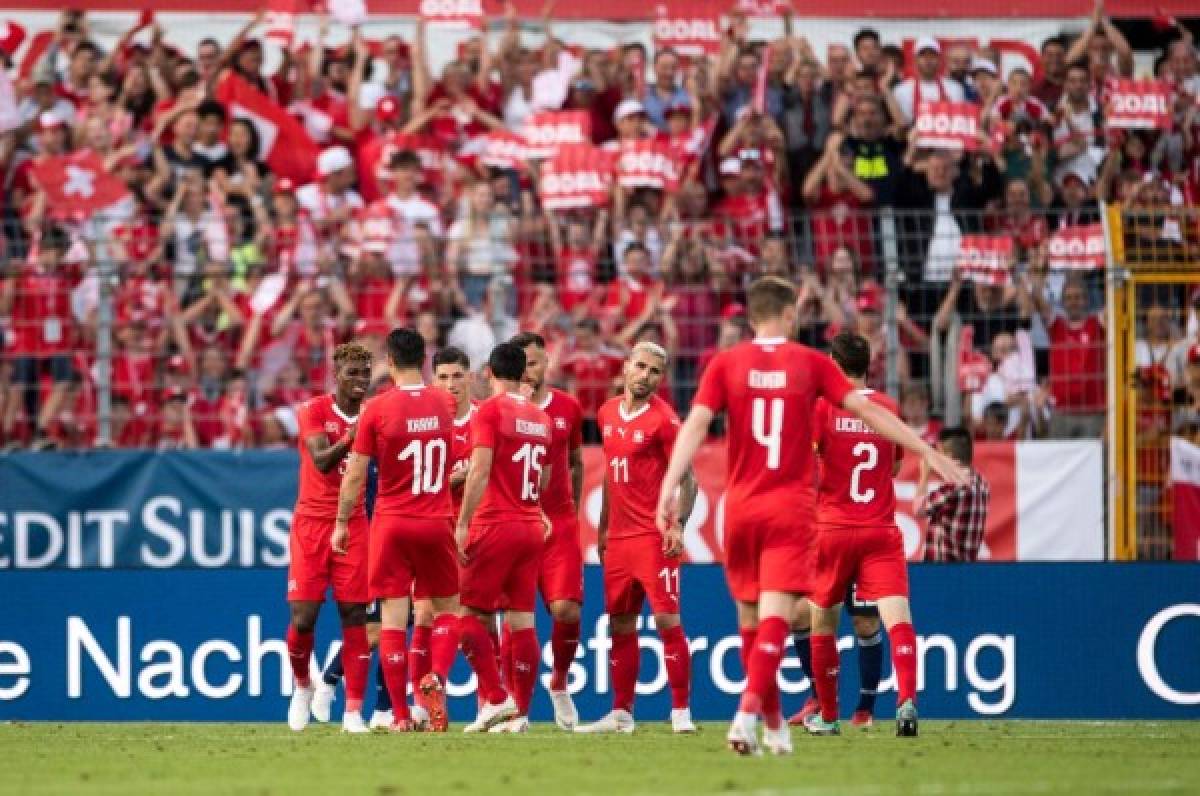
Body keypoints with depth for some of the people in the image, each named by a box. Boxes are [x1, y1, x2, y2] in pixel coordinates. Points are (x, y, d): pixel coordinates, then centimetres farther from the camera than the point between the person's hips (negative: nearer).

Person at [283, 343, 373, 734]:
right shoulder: (314, 411, -4)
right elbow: (321, 461, -19)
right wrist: (351, 438, -34)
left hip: (354, 524, 2)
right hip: (312, 522, -2)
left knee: (354, 615, -5)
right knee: (303, 617, -5)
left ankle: (353, 712, -3)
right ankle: (302, 685, 25)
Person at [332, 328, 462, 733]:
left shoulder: (377, 408, -8)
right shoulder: (444, 403, 2)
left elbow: (355, 474, -5)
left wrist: (342, 523, 5)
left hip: (391, 524, -2)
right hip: (436, 523, 2)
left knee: (393, 619, 0)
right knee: (447, 610, 15)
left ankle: (401, 715, -4)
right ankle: (436, 677, -12)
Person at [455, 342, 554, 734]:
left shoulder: (490, 410, -7)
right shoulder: (540, 417, 13)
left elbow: (480, 470, -16)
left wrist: (463, 524, -16)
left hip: (495, 525, -6)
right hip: (532, 527, 6)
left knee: (472, 614, 1)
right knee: (522, 620, 5)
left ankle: (495, 699, -10)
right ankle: (520, 712, 2)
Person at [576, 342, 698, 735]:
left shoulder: (663, 419, -8)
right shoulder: (608, 413, 12)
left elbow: (687, 478, -9)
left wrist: (678, 524, -22)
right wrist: (603, 527, 22)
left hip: (654, 537, -7)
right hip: (619, 537, 7)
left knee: (666, 619, -10)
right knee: (620, 625, 10)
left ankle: (681, 710, -7)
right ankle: (621, 714, 16)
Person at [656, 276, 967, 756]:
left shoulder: (725, 364, 3)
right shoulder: (810, 364, 1)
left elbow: (696, 424, -8)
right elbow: (868, 411, -1)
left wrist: (669, 486, -13)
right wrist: (928, 453, 2)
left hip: (741, 506, 2)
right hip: (791, 508, -2)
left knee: (750, 618, 14)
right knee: (776, 615, -9)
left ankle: (773, 725, 24)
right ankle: (749, 713, -28)